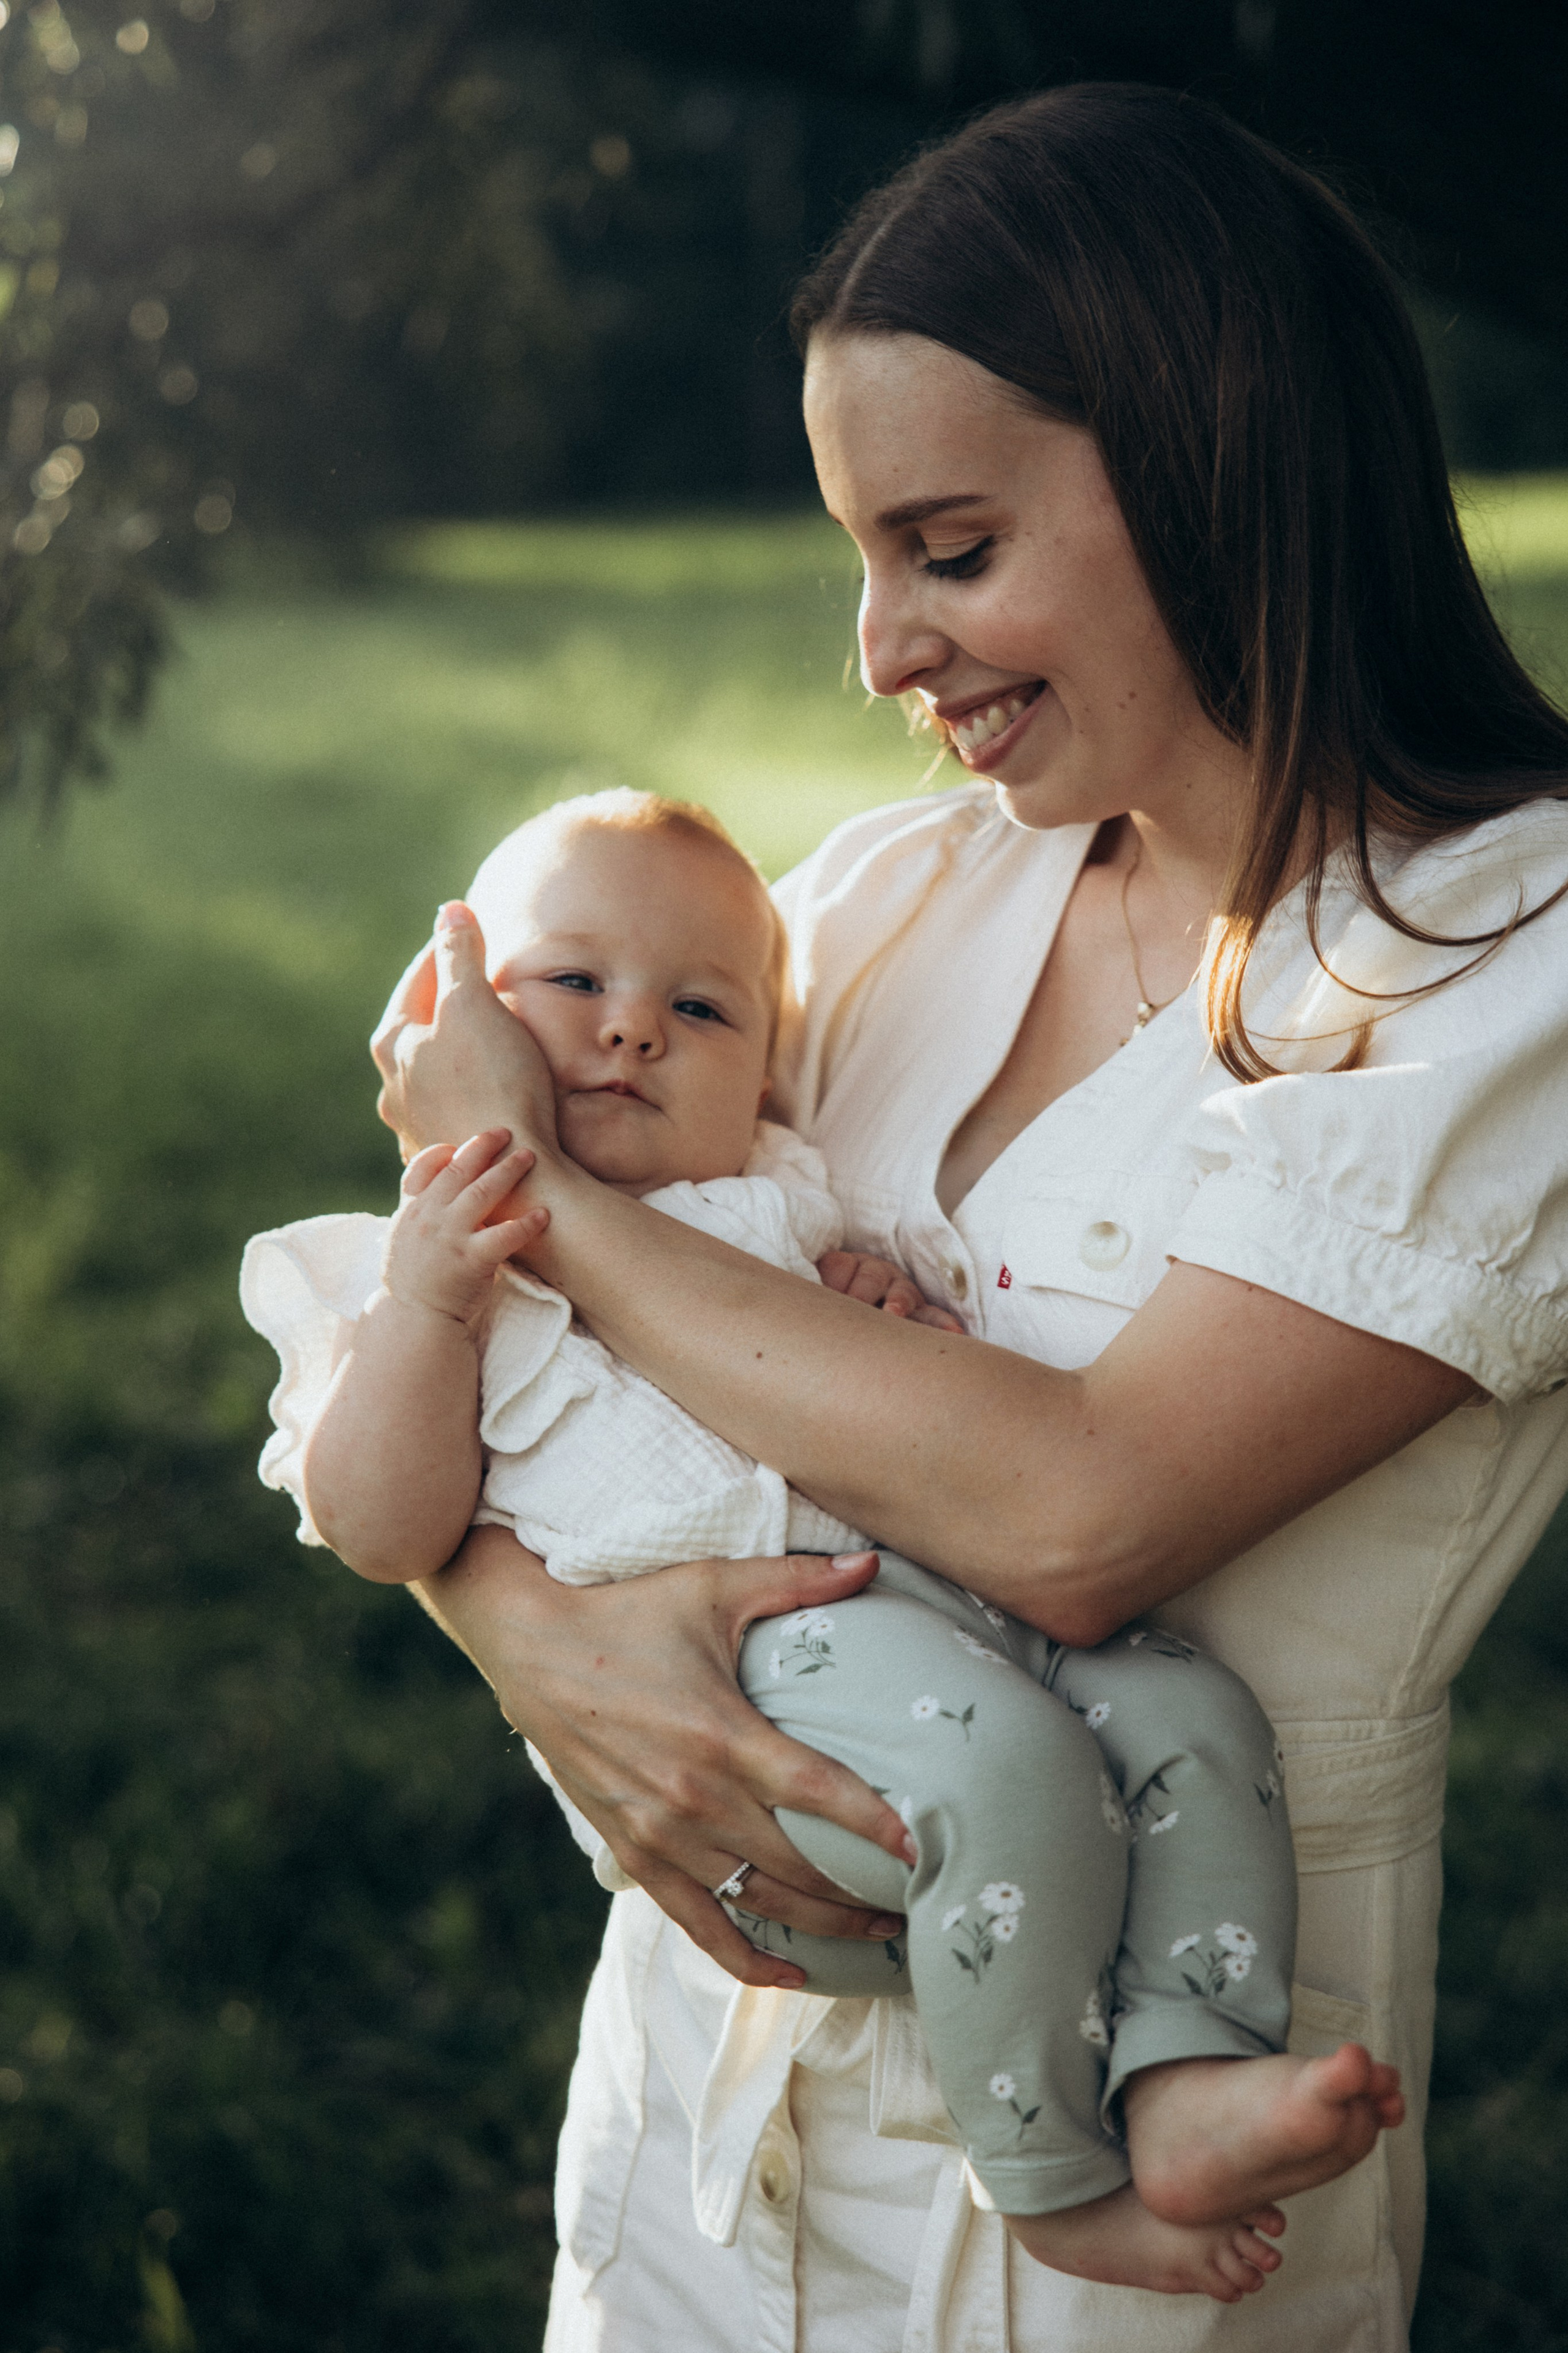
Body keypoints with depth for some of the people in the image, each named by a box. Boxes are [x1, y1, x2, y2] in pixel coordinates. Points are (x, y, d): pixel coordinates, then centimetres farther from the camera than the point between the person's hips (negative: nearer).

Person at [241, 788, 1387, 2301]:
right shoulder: (426, 1270, 13)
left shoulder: (784, 1204, 27)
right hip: (728, 1665, -7)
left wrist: (910, 1330, 6)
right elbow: (383, 1536, 1)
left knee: (1192, 1711, -14)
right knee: (1010, 1768, -29)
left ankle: (1191, 2090, -20)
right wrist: (424, 1304, -12)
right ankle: (1052, 2183, -13)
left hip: (942, 1587, 7)